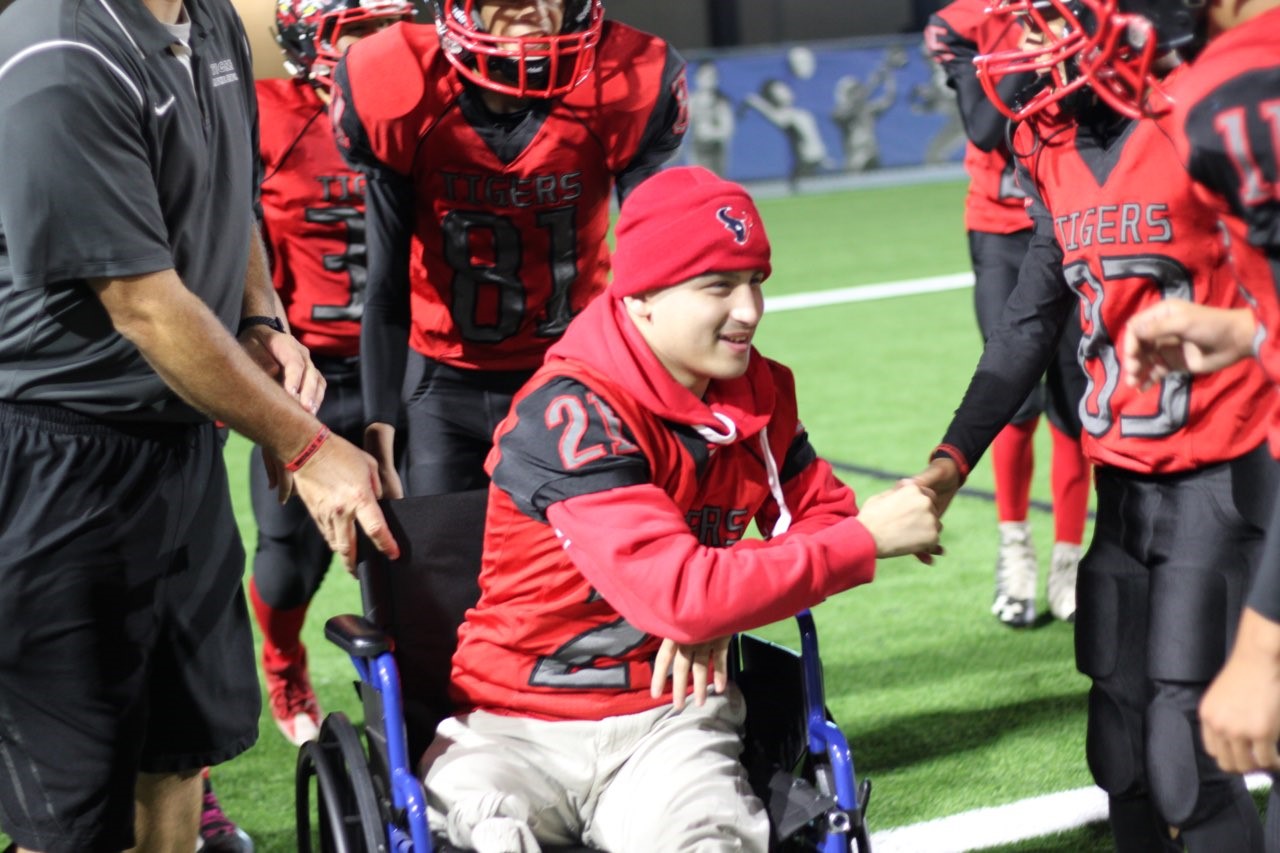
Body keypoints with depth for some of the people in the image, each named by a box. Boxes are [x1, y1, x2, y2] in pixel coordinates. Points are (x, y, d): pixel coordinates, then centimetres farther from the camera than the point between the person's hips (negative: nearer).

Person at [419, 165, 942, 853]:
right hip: (516, 725, -4)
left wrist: (717, 613, -10)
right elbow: (680, 594, -27)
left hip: (670, 718, 4)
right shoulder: (572, 414, -20)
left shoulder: (759, 391, 2)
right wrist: (867, 539, -20)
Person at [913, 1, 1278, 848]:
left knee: (1185, 750, -10)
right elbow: (1029, 327, 12)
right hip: (1124, 481, 7)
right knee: (1119, 744, 10)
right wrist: (953, 459, 7)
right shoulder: (1057, 159, 8)